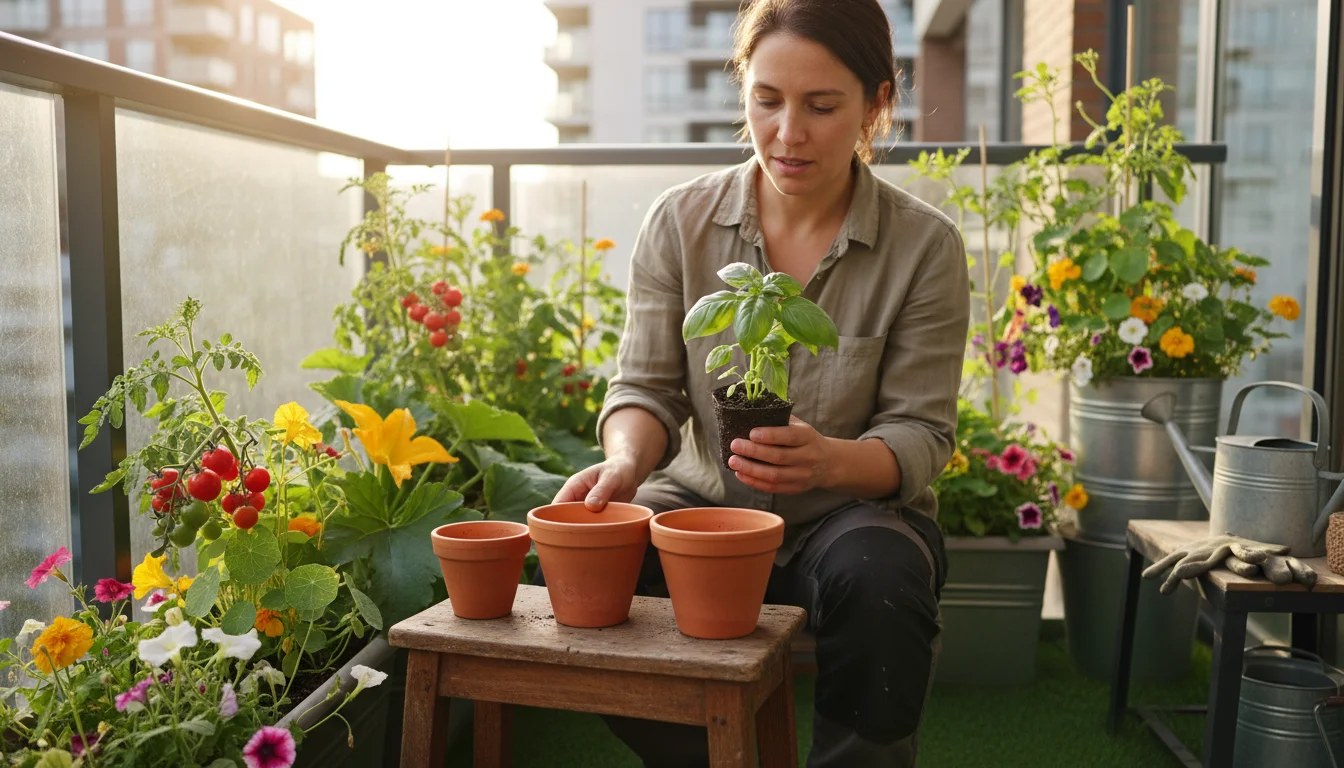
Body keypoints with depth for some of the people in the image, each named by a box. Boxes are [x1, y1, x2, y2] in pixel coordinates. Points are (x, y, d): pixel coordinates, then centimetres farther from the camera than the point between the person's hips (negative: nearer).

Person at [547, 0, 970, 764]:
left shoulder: (925, 244, -8)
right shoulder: (682, 220, -3)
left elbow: (921, 433, -8)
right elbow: (648, 385, -2)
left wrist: (828, 461, -30)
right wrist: (626, 459, -25)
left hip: (856, 507, -1)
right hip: (704, 502, 2)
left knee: (881, 587, -35)